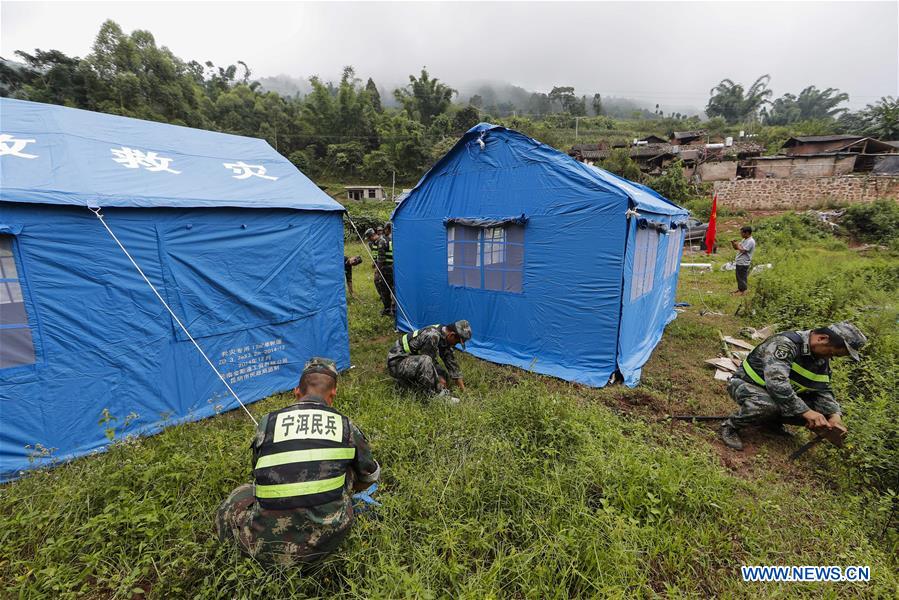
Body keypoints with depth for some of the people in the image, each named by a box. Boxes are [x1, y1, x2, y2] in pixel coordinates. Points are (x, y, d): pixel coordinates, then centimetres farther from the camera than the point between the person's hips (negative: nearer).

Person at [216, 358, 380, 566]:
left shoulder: (267, 423, 2)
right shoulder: (345, 426, 2)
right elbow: (370, 475, 20)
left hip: (268, 545, 1)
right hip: (325, 541, 0)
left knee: (240, 496, 27)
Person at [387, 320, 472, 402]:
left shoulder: (444, 335, -2)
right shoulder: (432, 336, -30)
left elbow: (451, 360, 4)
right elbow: (430, 361, -21)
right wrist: (440, 379, -7)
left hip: (412, 360, 9)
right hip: (396, 362, -9)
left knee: (443, 375, 4)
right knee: (425, 361, -37)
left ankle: (405, 379, 13)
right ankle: (439, 395, -22)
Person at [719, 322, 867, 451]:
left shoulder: (822, 360, 3)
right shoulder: (784, 343, -28)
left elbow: (823, 391, 4)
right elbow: (776, 382, -38)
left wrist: (834, 415, -14)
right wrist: (805, 411, -36)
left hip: (774, 394, 9)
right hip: (746, 384, -9)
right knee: (767, 406, -39)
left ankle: (771, 420, 15)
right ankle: (730, 426, -14)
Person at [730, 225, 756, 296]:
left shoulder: (750, 241, -17)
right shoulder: (744, 240, 12)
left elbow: (742, 250, -24)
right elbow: (736, 248, 18)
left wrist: (737, 244, -9)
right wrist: (733, 243, 0)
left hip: (744, 263, -9)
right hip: (739, 262, 9)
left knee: (742, 278, -1)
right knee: (739, 277, 18)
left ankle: (743, 292, 8)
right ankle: (739, 289, 30)